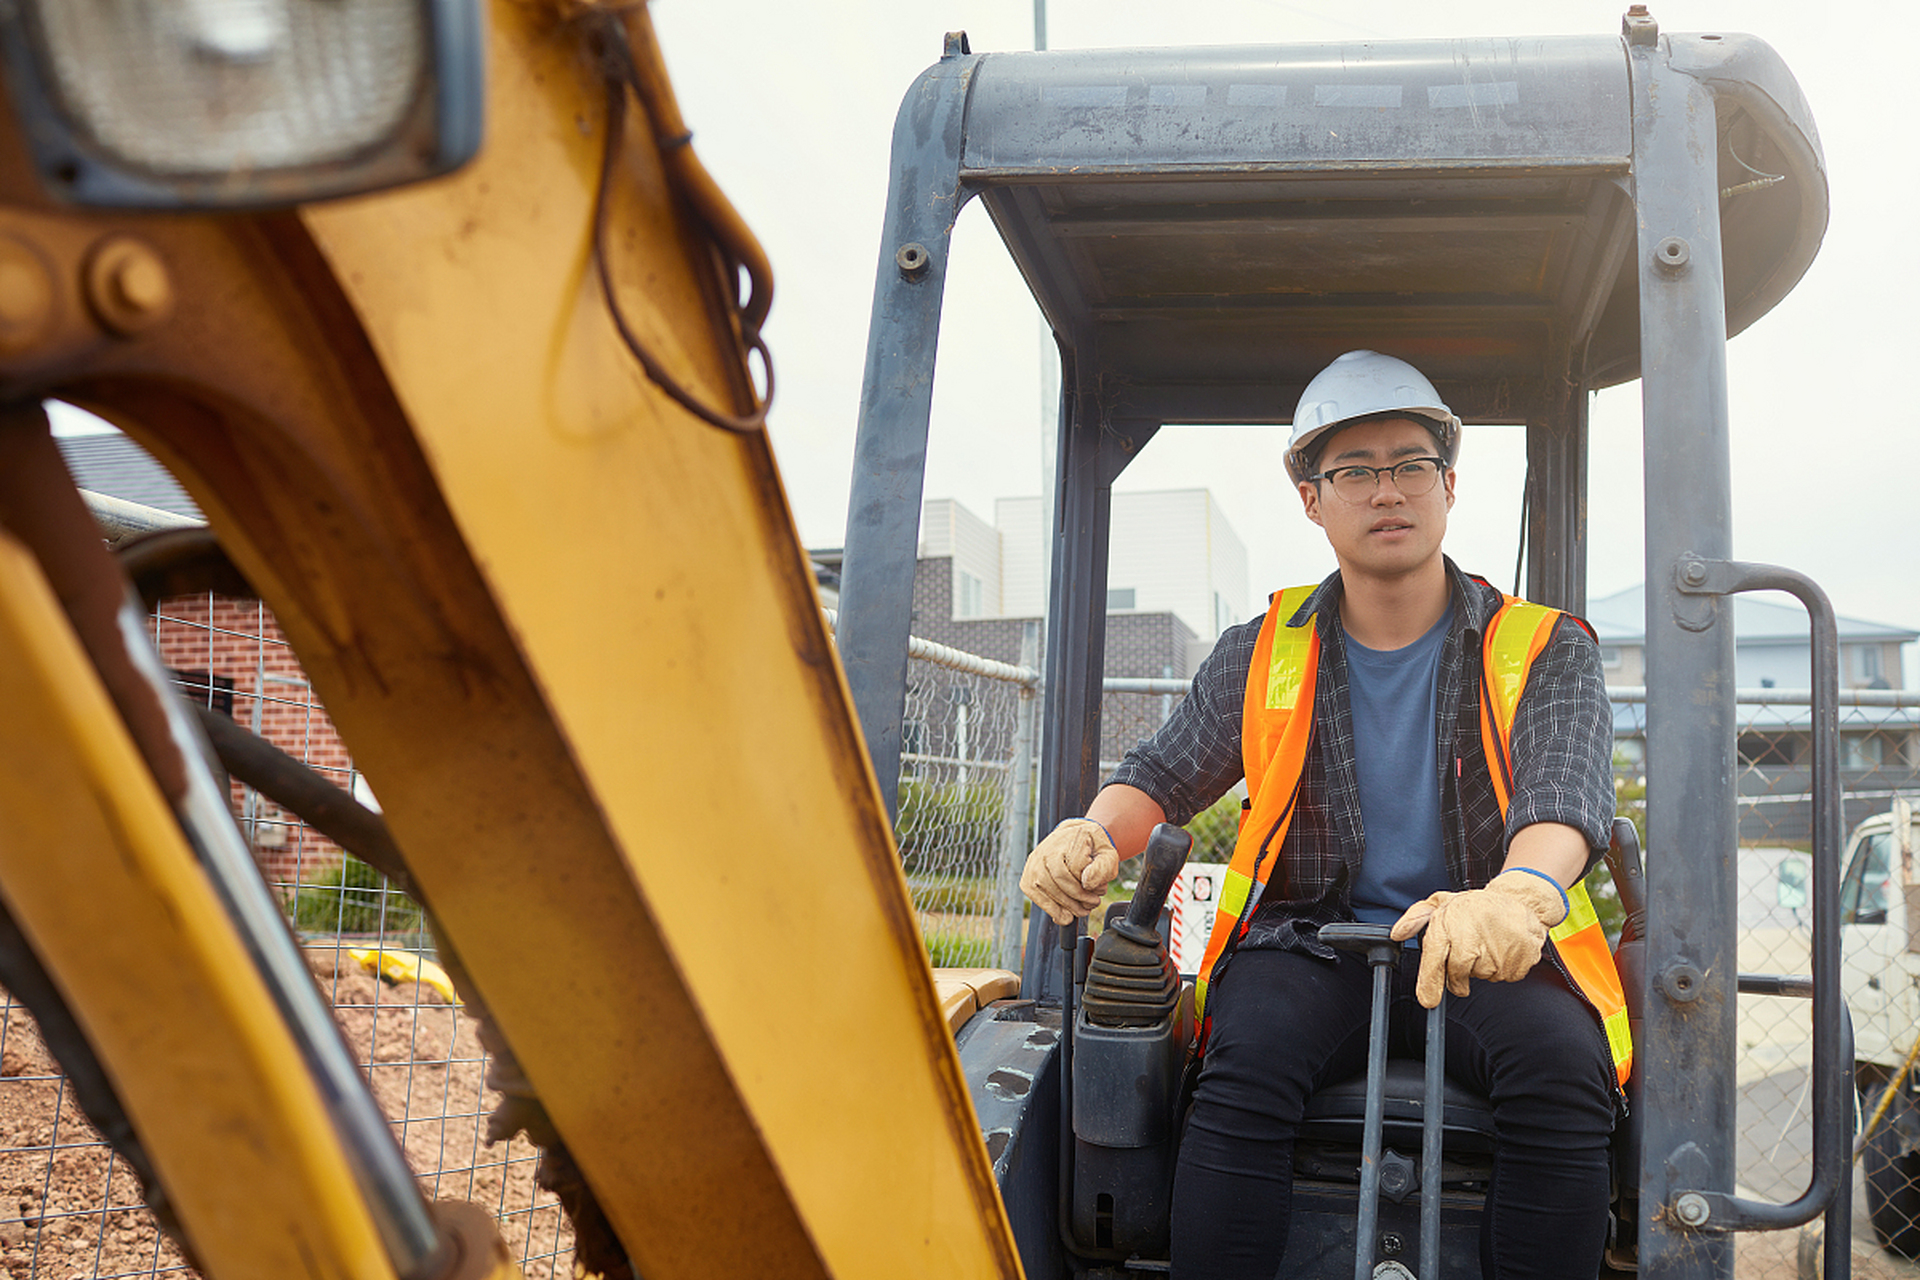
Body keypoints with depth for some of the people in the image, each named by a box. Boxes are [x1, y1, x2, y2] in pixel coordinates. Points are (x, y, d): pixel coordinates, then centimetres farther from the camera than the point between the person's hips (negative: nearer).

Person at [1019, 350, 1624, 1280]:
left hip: (1492, 958, 0)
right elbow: (1163, 776, 11)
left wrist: (1522, 893, -39)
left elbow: (1568, 791, -14)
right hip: (1312, 948, 1)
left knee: (1562, 1067, -31)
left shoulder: (1544, 653, 4)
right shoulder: (1260, 656, 12)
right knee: (1247, 1056, -31)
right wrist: (1095, 836, -15)